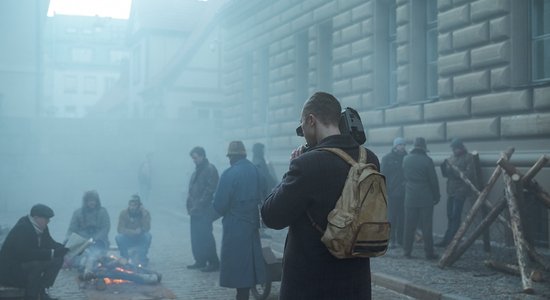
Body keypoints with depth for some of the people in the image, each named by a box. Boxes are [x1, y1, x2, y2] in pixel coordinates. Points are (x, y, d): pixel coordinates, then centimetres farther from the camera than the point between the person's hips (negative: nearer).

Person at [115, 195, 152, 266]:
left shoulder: (145, 213, -13)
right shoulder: (124, 213, -12)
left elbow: (147, 228, -26)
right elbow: (120, 229, -20)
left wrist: (144, 214, -32)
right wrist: (134, 231, -31)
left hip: (140, 240, 0)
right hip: (127, 240, 0)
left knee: (147, 235, -30)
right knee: (118, 237, -28)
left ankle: (142, 259, -12)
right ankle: (125, 258, -8)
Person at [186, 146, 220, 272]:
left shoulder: (210, 169, -10)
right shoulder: (197, 170, 17)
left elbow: (210, 190, -17)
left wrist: (199, 205, -18)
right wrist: (190, 205, 8)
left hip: (205, 211, -8)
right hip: (196, 210, 8)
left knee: (205, 237, -6)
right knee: (196, 237, 11)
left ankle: (213, 263, 1)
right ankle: (200, 261, 21)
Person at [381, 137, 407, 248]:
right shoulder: (387, 158, 1)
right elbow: (383, 175, -1)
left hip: (404, 193, 3)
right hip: (392, 193, -2)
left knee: (402, 218, 5)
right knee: (392, 217, 1)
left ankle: (401, 239, 13)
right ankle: (392, 240, 7)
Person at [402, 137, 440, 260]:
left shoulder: (406, 159, 3)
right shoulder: (427, 160, -9)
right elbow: (433, 180, -5)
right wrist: (436, 196, 3)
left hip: (410, 198, 3)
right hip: (425, 199, -3)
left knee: (409, 226, 8)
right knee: (426, 226, 2)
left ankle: (407, 251, 11)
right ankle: (429, 252, 5)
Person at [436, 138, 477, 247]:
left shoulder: (468, 157, -5)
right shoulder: (451, 157, 12)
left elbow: (469, 174, -13)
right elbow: (445, 174, 11)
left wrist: (455, 171, -21)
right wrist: (444, 167, -10)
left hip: (461, 190, -6)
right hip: (451, 190, 6)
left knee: (455, 216, -7)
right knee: (450, 216, 8)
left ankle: (449, 240, -4)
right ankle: (448, 239, 13)